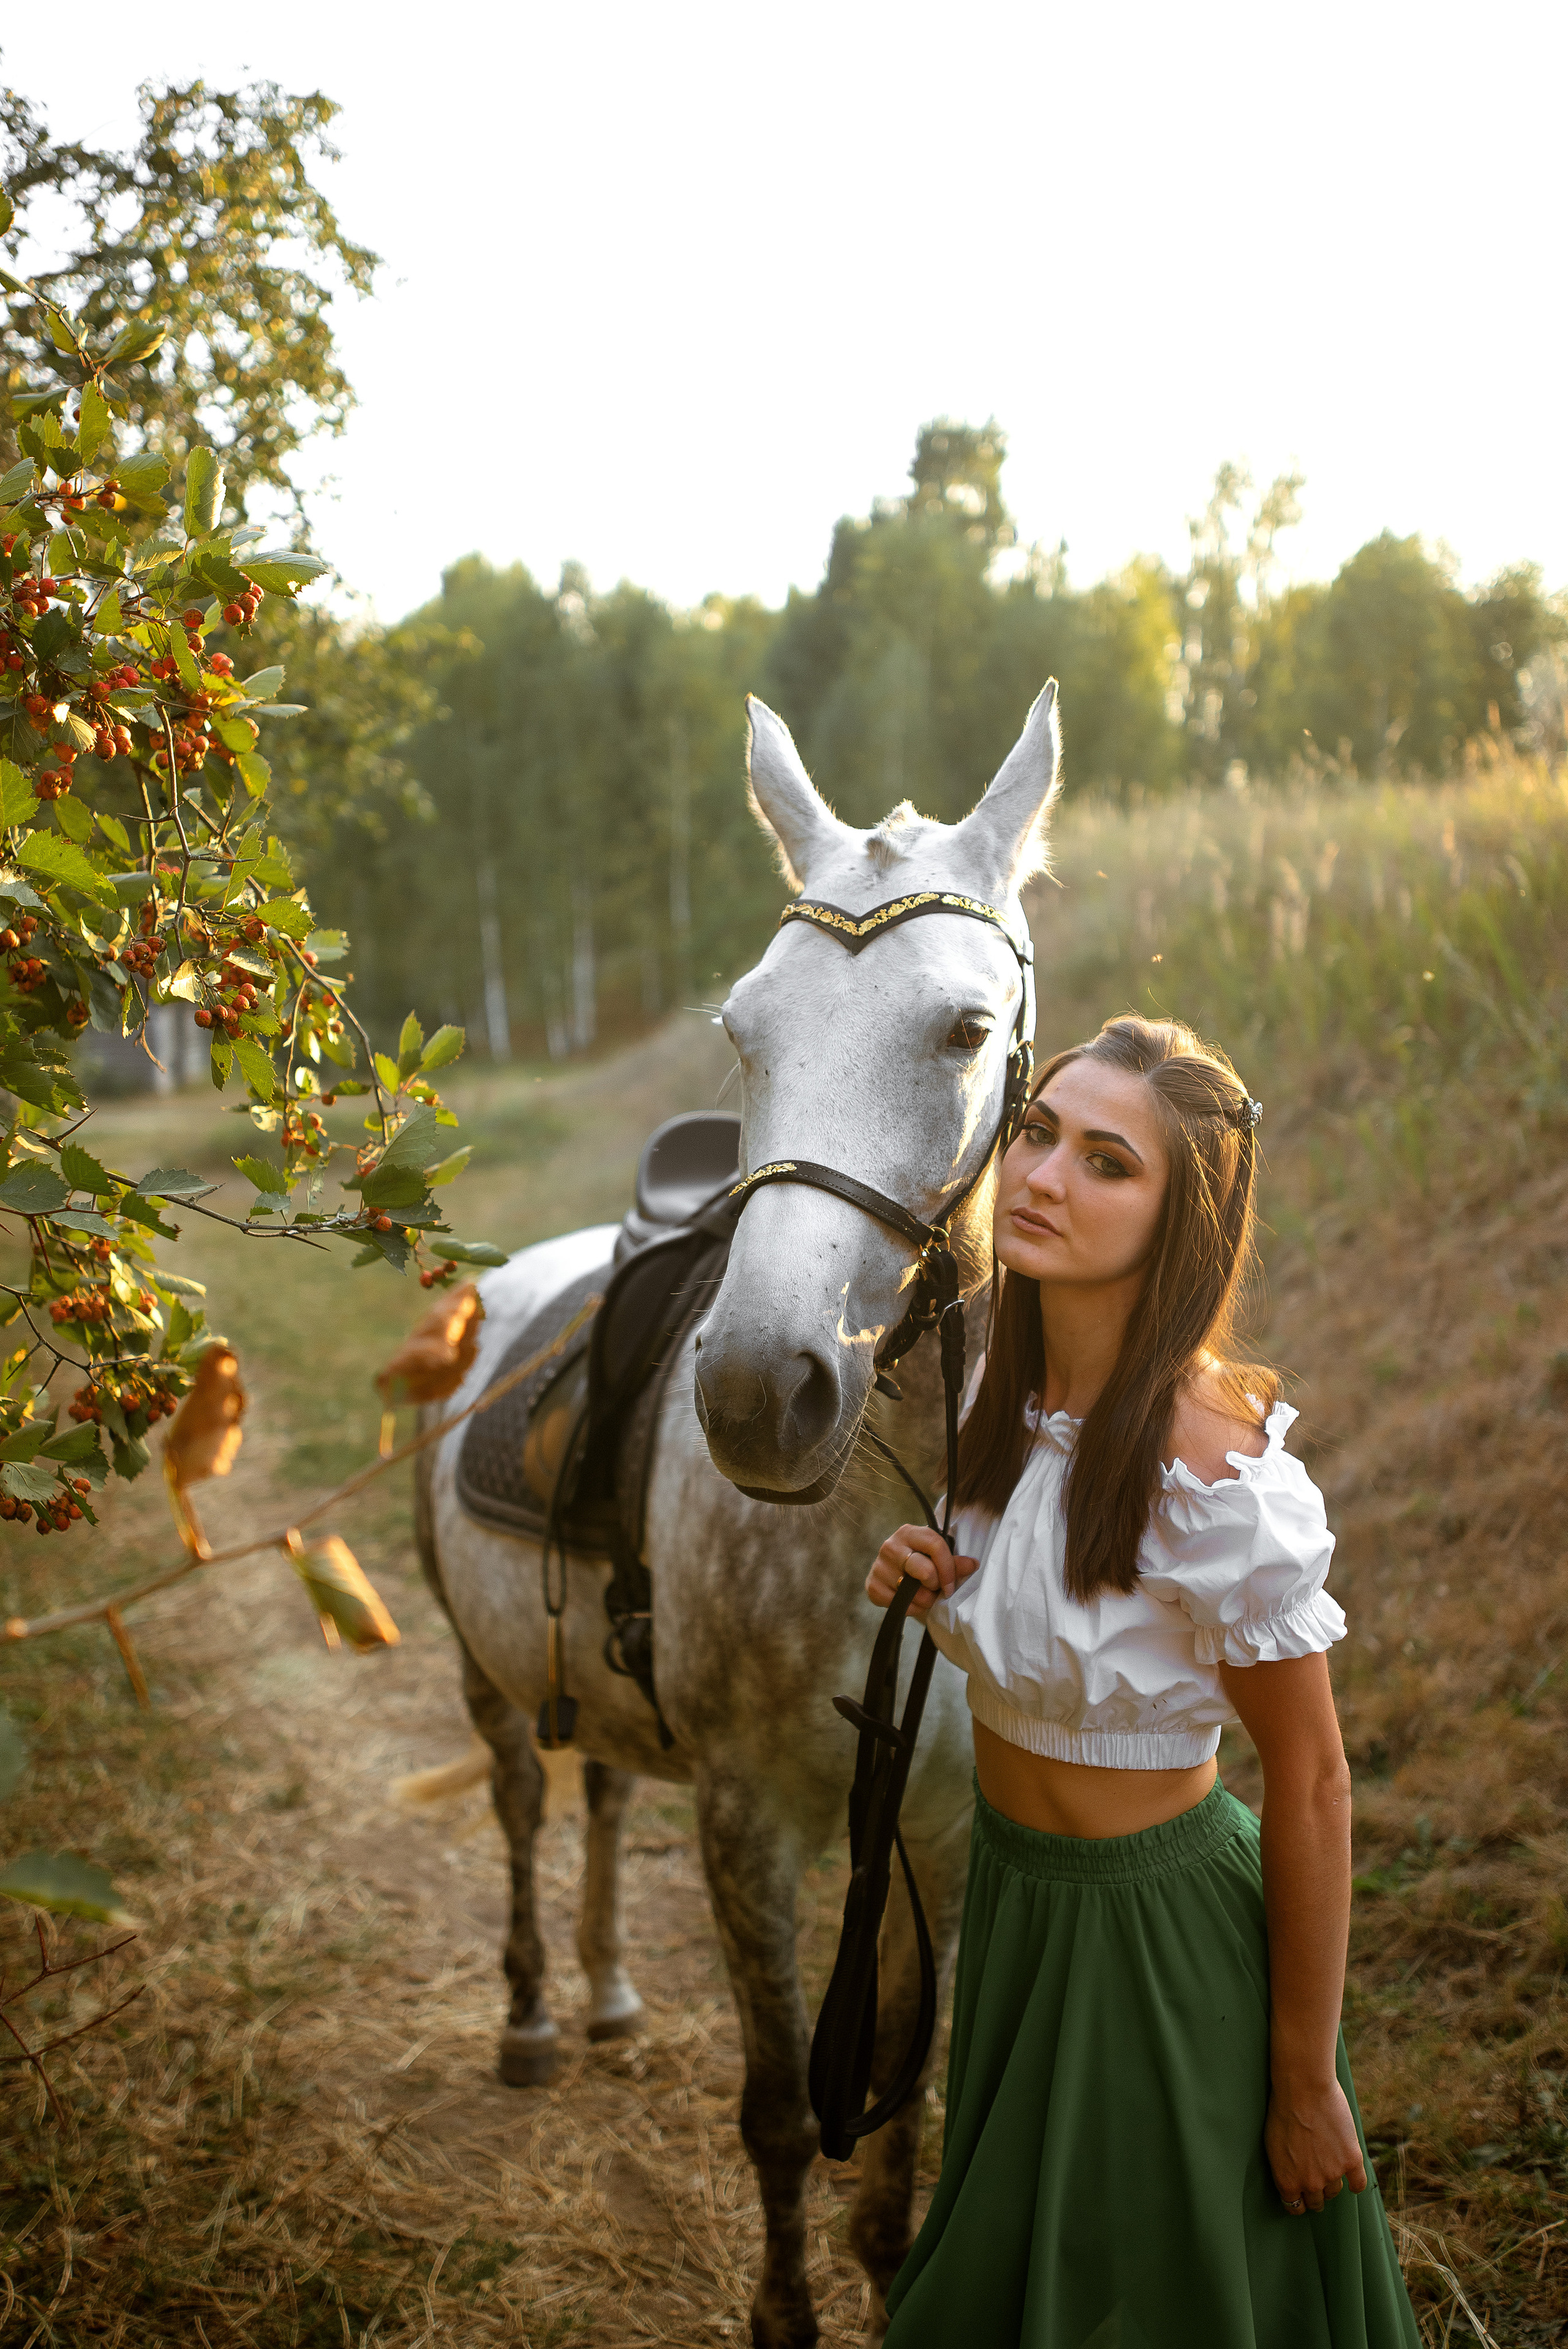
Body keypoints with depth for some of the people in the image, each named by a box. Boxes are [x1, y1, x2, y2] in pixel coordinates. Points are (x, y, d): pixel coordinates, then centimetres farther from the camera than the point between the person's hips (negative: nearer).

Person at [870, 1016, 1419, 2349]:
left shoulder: (1222, 1473, -29)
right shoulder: (1014, 1394, -6)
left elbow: (1312, 1789, -20)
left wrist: (1308, 2085, -13)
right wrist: (932, 1587, -10)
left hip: (1157, 1933, -7)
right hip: (1014, 1890, 7)